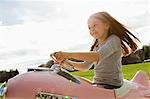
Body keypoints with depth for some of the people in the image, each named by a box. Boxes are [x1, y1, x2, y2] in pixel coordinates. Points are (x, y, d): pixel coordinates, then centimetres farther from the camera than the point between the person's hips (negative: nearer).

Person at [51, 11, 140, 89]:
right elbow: (85, 66, 16)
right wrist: (67, 62, -1)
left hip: (111, 85, -8)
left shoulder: (114, 39, -11)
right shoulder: (96, 46, 16)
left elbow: (98, 56, -29)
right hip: (97, 83, 9)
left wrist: (68, 54, -35)